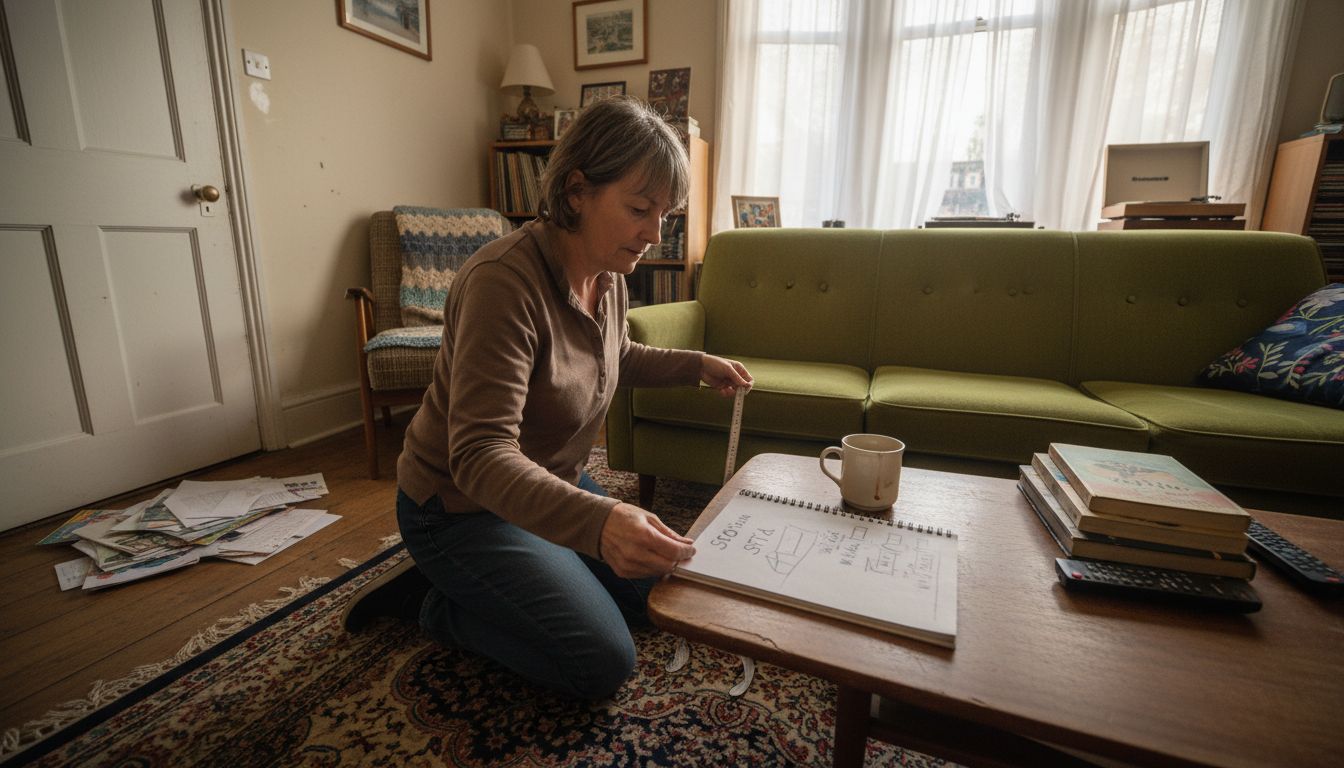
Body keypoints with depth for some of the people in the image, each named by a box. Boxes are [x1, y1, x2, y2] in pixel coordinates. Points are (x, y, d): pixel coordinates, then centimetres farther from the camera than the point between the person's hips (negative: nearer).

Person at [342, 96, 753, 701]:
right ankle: (435, 602, 8)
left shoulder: (607, 274, -5)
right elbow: (481, 455, -37)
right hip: (464, 507, -8)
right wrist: (597, 521, -52)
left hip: (552, 486, 8)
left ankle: (472, 584, 24)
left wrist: (696, 364, 2)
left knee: (651, 594, 15)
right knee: (604, 664, -9)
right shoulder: (505, 280, -31)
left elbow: (616, 357, 16)